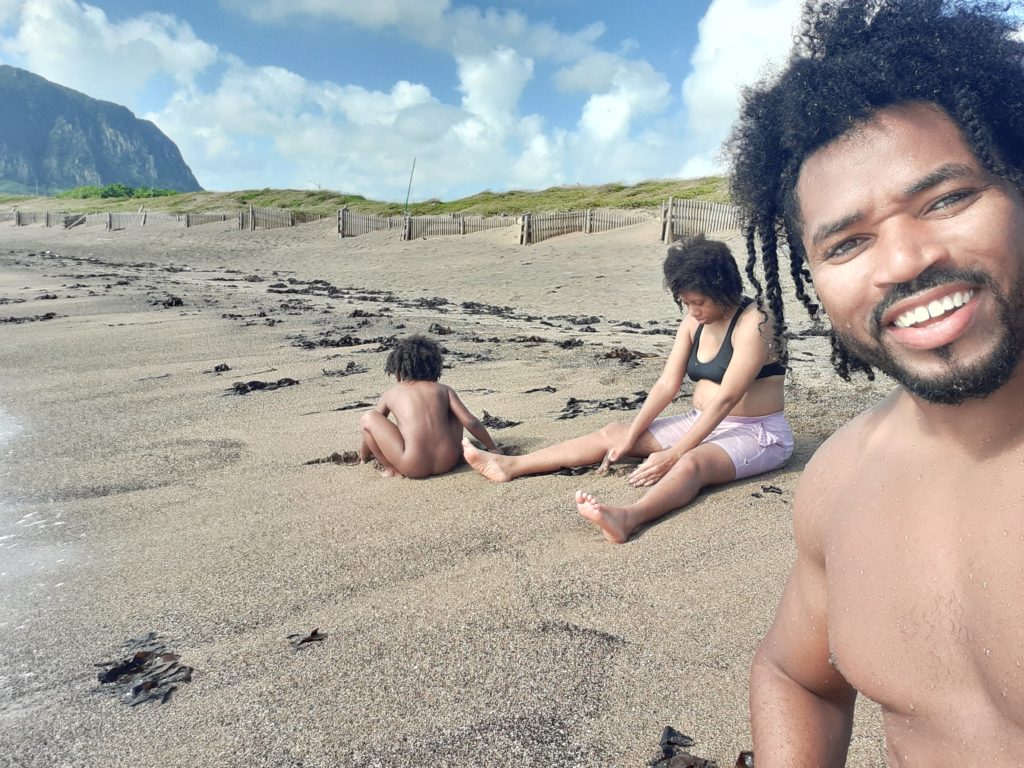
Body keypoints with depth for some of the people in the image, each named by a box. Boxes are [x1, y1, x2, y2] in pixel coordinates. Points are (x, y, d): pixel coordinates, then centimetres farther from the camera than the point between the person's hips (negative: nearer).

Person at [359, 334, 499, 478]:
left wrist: (363, 458, 40)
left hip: (414, 469, -3)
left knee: (367, 418, 8)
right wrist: (493, 449, 17)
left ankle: (392, 470, 5)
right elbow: (471, 422, 5)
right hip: (448, 463, 3)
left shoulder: (390, 394, 13)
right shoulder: (444, 390, 12)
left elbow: (370, 425, 25)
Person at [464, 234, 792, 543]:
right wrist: (630, 438, -11)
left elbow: (726, 398, -25)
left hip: (757, 434, -7)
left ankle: (628, 517, -66)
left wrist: (672, 455, -27)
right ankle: (511, 465, -10)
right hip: (701, 423, 7)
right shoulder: (694, 321, 4)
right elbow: (667, 384, -1)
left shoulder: (753, 324, -19)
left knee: (693, 462, -39)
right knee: (615, 432, -5)